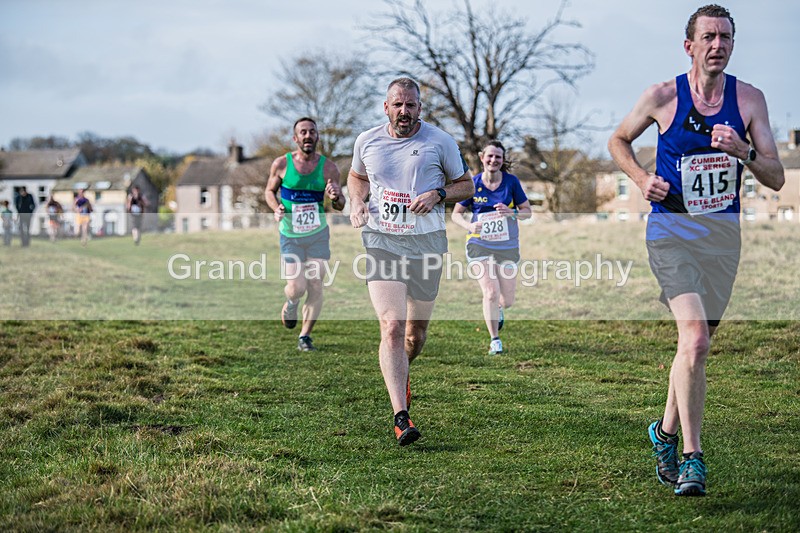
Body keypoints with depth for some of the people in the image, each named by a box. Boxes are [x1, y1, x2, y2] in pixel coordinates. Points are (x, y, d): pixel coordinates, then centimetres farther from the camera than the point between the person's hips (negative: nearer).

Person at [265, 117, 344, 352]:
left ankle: (305, 336, 16)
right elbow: (270, 191, 8)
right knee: (297, 287, -9)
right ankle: (290, 303, 29)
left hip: (318, 235, 1)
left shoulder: (328, 167, -6)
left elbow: (340, 205, 1)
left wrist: (336, 196, -23)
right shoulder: (281, 164, -7)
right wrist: (276, 208, -12)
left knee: (315, 288, -2)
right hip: (290, 236, -1)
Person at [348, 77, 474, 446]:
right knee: (392, 327, -16)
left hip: (426, 243, 1)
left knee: (416, 332, 10)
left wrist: (437, 195, -12)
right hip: (381, 240, -1)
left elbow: (466, 185, 7)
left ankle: (401, 372, 47)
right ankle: (401, 417, -20)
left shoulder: (440, 142, -1)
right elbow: (357, 176, 24)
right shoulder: (367, 141, 5)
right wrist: (356, 201, 3)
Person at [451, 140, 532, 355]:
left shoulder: (511, 182, -5)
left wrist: (511, 212, -21)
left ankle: (497, 310, 46)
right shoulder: (473, 184, -6)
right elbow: (456, 213, 2)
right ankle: (495, 340, 1)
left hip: (507, 247, 2)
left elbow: (528, 212, 0)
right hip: (480, 246, -1)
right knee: (491, 293, -16)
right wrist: (469, 226, -18)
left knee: (507, 301, 7)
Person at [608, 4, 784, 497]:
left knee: (697, 342, 13)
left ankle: (667, 431, 36)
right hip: (672, 231, -4)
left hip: (724, 234, 4)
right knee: (695, 339, -20)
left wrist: (743, 151, -19)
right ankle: (691, 457, -17)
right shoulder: (663, 97, -5)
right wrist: (642, 178, -5)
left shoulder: (749, 99, 1)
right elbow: (619, 140, 13)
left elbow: (776, 178, -1)